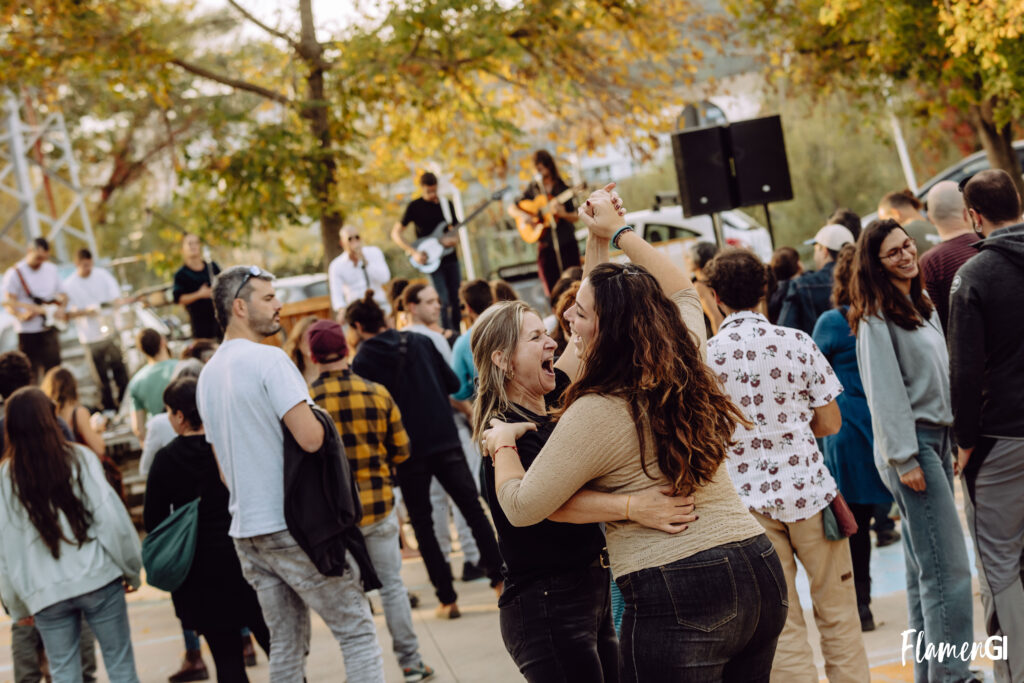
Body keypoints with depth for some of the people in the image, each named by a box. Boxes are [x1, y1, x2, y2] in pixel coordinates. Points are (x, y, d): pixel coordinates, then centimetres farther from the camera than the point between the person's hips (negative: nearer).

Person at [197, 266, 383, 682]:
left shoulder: (208, 375, 14)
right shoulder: (268, 359, -12)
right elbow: (310, 437, -22)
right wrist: (319, 419, -1)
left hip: (245, 531, 8)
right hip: (293, 527, -8)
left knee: (285, 644, 12)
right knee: (356, 631, -2)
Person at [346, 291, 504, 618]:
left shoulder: (363, 361, -7)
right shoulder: (420, 342, 4)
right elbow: (453, 383, 7)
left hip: (408, 453, -2)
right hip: (445, 441, 3)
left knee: (422, 524, 8)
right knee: (473, 509, 10)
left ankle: (447, 598, 6)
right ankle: (499, 578, 6)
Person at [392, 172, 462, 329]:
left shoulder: (446, 204, 8)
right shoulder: (415, 206, -3)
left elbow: (455, 228, 13)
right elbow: (395, 233, -2)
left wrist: (454, 238, -12)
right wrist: (413, 252, -13)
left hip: (450, 258, 4)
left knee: (456, 299, 5)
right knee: (443, 301, -11)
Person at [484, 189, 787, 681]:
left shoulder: (595, 414, -12)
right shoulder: (688, 373, 8)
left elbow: (522, 508, -5)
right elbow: (682, 292, 30)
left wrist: (502, 444, 13)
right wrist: (618, 232, 36)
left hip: (678, 599, -7)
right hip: (759, 570, 7)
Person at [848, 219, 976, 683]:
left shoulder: (923, 305, 17)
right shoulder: (876, 317, -9)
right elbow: (884, 392, -14)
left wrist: (953, 442, 17)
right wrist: (905, 460, -16)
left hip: (937, 437, 8)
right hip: (910, 444, -8)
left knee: (925, 565, 10)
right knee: (948, 567, -12)